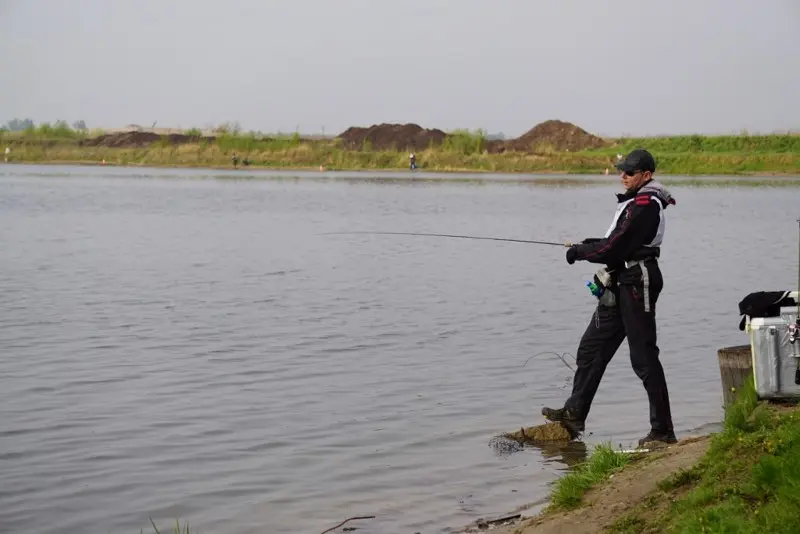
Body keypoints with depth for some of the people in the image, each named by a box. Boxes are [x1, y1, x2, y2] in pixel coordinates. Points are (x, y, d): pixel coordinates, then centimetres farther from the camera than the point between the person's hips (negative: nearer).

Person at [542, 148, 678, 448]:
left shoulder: (644, 206, -18)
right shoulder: (635, 202, 15)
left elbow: (614, 249, -20)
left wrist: (579, 251, -6)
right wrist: (587, 246, 6)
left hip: (637, 285, -11)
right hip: (621, 284, 11)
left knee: (644, 357, -6)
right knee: (591, 348, 15)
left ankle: (663, 431, -1)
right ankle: (574, 414, 24)